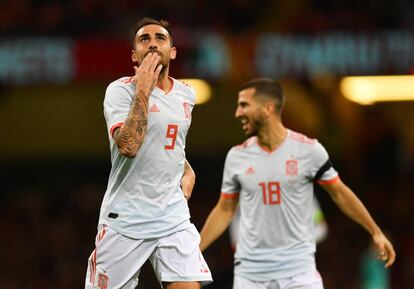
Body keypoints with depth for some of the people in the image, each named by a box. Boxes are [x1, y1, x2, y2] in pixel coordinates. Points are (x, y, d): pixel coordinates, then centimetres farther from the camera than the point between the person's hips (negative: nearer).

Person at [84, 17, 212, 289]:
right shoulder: (121, 90, -7)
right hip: (125, 218, -4)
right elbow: (128, 145, -24)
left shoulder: (187, 94, 11)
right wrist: (143, 89, -20)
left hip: (174, 218, 4)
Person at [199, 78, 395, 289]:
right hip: (249, 271, 2)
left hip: (298, 269, -2)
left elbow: (339, 193, 6)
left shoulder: (308, 150, -5)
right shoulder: (237, 156, 3)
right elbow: (224, 210, 12)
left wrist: (376, 233, 5)